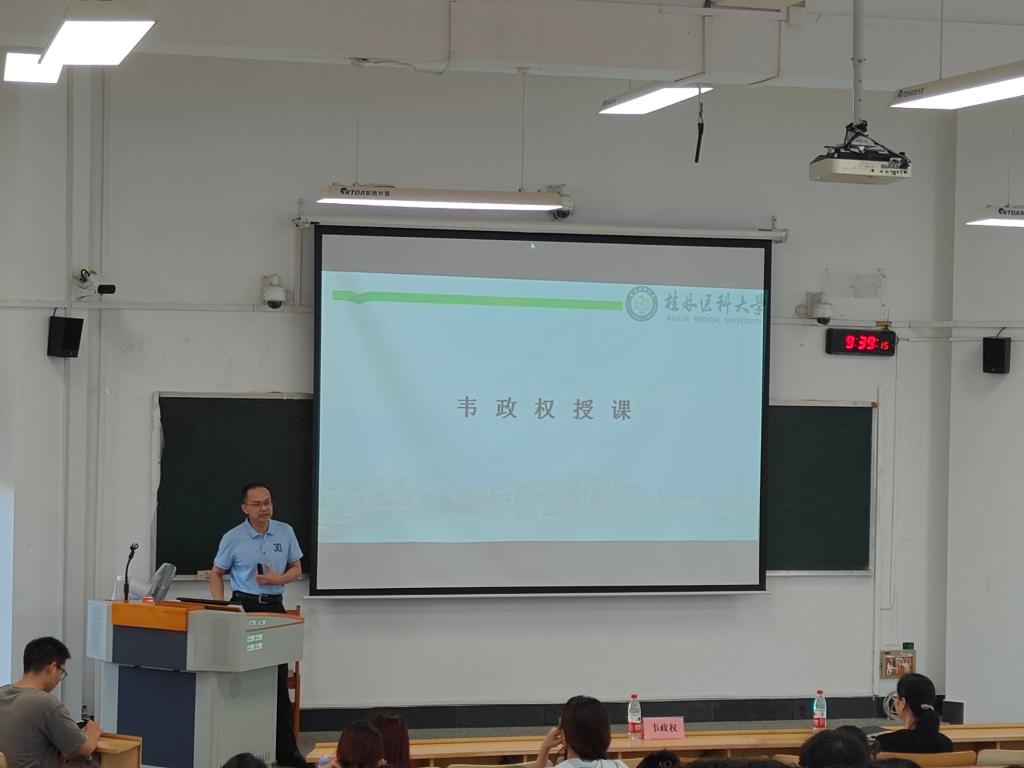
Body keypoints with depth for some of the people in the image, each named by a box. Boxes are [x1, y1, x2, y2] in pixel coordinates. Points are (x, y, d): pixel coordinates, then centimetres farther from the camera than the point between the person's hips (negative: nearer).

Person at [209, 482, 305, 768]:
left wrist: (278, 579, -11)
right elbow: (216, 575, 5)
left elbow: (296, 569, 10)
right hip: (244, 606, -2)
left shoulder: (285, 532, 3)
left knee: (279, 679, 3)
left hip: (275, 607, 2)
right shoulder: (233, 538, -4)